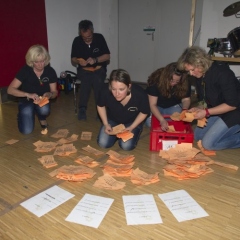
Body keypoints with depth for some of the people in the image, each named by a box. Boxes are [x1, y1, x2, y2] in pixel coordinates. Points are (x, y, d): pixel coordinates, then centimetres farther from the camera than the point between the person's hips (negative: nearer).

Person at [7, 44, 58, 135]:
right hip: (26, 101, -1)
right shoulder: (25, 70, -19)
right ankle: (23, 115, 19)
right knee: (27, 130, -17)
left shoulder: (50, 71, -13)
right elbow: (10, 89, -23)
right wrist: (28, 94, -39)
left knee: (44, 110, -36)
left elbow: (54, 92, -5)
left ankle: (42, 120, 2)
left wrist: (50, 94, -30)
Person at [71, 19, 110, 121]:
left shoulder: (99, 38, -5)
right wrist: (78, 62, -24)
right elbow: (73, 60, 1)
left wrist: (95, 60, -23)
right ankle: (82, 108, -31)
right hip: (84, 69, 0)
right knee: (87, 79, -34)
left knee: (98, 80, -34)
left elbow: (107, 56, -5)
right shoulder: (77, 41, -4)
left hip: (99, 68, 0)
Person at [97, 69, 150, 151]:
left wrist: (131, 127, -21)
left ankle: (135, 131, 13)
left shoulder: (140, 94, -34)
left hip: (133, 122, -1)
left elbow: (144, 112, -13)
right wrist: (106, 124, -14)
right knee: (103, 143, -14)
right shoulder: (105, 92, -32)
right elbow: (100, 106, -6)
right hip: (112, 120, 2)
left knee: (126, 146, -19)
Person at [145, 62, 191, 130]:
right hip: (157, 107, -1)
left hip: (174, 106, 2)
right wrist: (162, 120, -44)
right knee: (149, 122, -26)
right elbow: (152, 104, -29)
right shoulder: (156, 80, -30)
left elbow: (186, 99, -8)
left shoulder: (185, 82, -22)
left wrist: (184, 110, -32)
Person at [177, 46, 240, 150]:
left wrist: (206, 112, -24)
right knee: (197, 135, 11)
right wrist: (200, 108, -8)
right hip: (219, 110, 9)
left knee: (208, 143, -15)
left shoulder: (222, 73, -25)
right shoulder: (202, 75, 0)